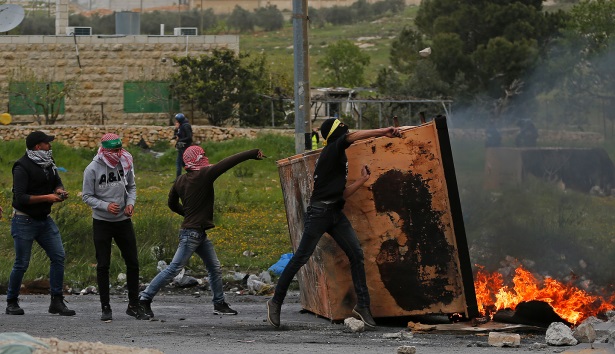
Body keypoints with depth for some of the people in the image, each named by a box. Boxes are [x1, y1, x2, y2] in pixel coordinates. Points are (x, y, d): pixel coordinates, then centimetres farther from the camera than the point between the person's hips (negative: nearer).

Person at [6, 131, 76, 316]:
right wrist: (47, 197, -22)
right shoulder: (23, 167, -16)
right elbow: (21, 198, -21)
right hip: (25, 220, -7)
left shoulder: (48, 163, 9)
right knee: (21, 264, -3)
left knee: (58, 257, -2)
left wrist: (59, 190, -1)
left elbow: (57, 183, 23)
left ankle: (56, 301, 3)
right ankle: (12, 302, 12)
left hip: (45, 219, 7)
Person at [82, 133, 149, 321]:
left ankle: (134, 305, 17)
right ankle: (106, 307, 7)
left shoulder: (125, 164, -1)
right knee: (103, 265, -1)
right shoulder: (92, 169, -13)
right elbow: (87, 196, -9)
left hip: (123, 220, 4)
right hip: (102, 222, -4)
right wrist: (106, 206, -23)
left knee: (132, 263, 6)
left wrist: (130, 202, -8)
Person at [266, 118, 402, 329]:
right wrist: (384, 132, -21)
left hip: (336, 214, 9)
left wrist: (363, 179, 16)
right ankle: (276, 301, 5)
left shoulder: (339, 159, 20)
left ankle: (362, 305, 0)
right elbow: (354, 136, -21)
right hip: (319, 213, -9)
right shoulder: (331, 151, -5)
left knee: (356, 254, -2)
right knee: (301, 258, -5)